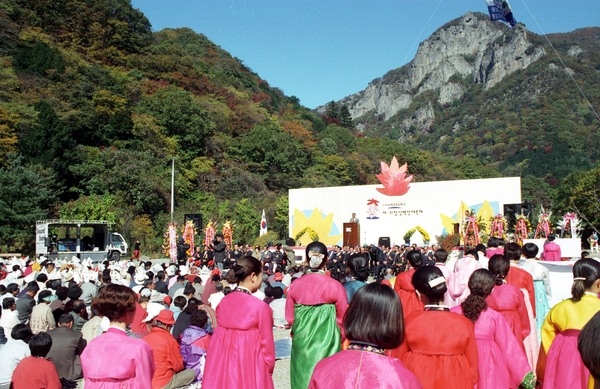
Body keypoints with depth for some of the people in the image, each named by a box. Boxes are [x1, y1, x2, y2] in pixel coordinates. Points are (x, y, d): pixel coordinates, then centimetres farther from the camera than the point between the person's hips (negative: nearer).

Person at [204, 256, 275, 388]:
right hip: (248, 365, -5)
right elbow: (266, 344, -9)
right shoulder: (261, 307, -16)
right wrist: (268, 368, 6)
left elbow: (219, 334, 11)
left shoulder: (224, 301, 0)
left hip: (221, 362, 5)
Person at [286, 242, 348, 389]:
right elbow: (343, 319, -5)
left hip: (301, 341, 3)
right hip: (327, 342, -3)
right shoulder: (334, 286, -12)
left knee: (302, 376, 15)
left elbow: (289, 316, 3)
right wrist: (339, 338, 14)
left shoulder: (295, 285, -5)